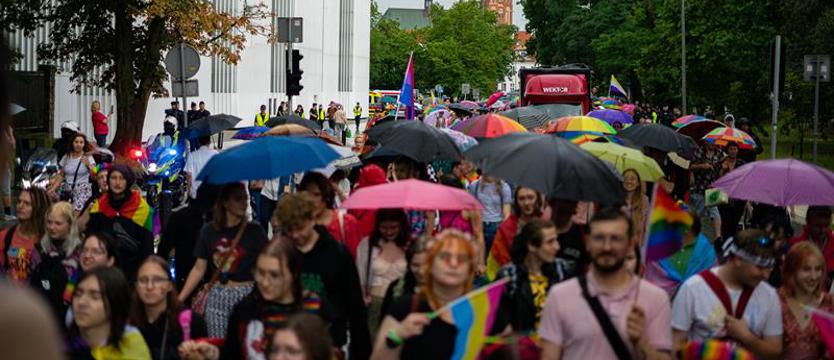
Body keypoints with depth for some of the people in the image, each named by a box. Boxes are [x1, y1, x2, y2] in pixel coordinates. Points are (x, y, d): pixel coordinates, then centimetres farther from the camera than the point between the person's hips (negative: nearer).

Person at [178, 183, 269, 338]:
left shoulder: (254, 231, 0)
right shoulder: (209, 231, 6)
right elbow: (199, 269, 8)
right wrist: (179, 299, 2)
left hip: (246, 296, -2)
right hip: (217, 298, 2)